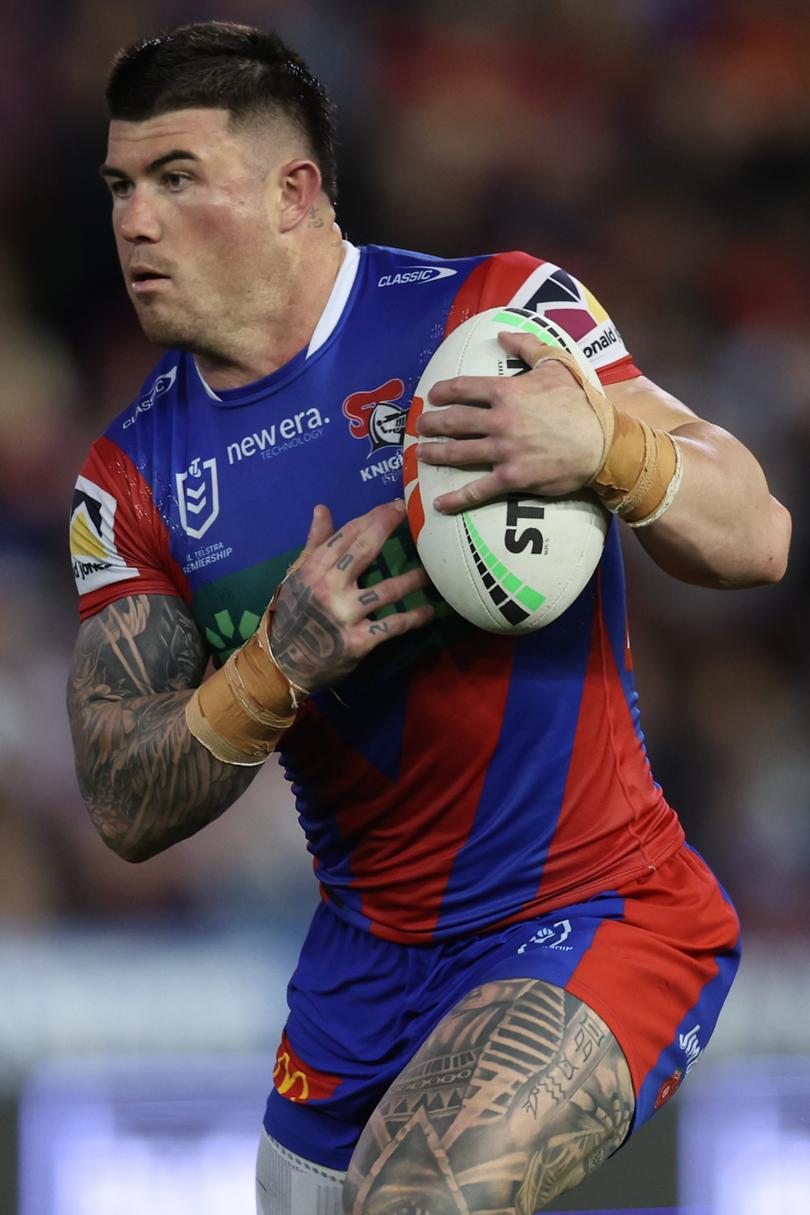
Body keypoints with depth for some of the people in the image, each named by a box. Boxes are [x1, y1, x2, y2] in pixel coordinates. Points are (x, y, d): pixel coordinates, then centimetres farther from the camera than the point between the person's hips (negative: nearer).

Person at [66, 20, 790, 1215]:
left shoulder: (496, 312, -10)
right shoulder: (133, 476, 3)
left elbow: (755, 541, -11)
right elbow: (127, 812, -2)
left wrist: (604, 447, -32)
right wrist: (276, 668, -21)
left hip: (593, 919, -6)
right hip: (370, 949, 6)